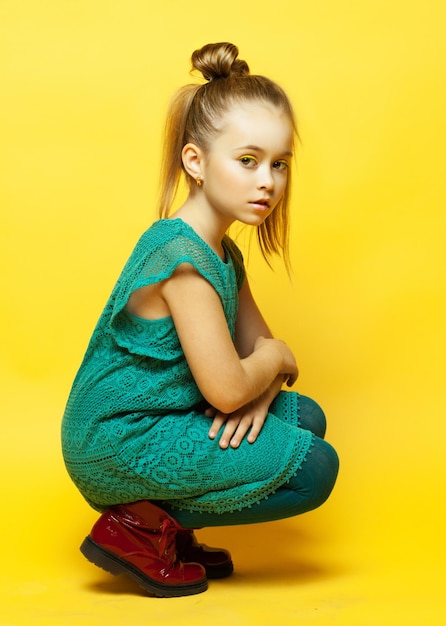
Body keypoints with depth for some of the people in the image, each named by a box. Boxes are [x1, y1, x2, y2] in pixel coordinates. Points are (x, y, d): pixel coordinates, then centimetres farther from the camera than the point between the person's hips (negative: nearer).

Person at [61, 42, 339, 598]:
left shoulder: (224, 253, 9)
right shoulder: (182, 255, -23)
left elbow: (258, 341, 12)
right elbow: (226, 390, -24)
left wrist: (261, 390, -10)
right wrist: (274, 359, -4)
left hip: (158, 421, 9)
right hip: (118, 442, -9)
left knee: (304, 417, 12)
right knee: (313, 468, -11)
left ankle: (161, 518, 9)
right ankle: (142, 527, -4)